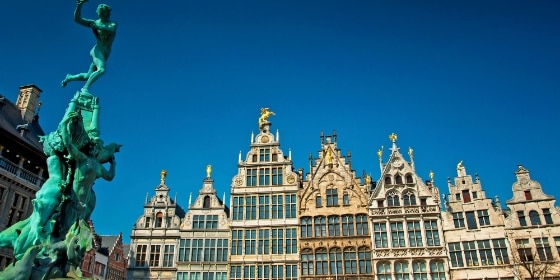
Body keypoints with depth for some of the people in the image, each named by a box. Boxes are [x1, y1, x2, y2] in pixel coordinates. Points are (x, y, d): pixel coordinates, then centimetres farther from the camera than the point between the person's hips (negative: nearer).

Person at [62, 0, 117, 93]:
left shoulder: (113, 24, 7)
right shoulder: (94, 23, 3)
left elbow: (110, 30, -18)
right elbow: (77, 19, -9)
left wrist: (97, 26, -28)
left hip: (105, 54, 4)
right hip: (97, 50, -4)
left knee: (88, 76, 13)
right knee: (101, 69, -33)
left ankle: (69, 77, 36)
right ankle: (85, 88, -32)